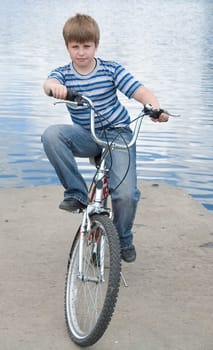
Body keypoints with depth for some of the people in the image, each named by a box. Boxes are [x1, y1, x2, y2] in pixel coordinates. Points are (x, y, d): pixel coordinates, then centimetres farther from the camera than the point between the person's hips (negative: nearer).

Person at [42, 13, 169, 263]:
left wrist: (155, 107, -39)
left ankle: (124, 240, 13)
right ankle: (76, 193, -18)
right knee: (51, 135, -31)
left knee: (126, 194, -18)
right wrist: (53, 87, -54)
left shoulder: (111, 70, -6)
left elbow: (139, 90, -16)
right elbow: (49, 83, -27)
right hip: (86, 136, 2)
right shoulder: (63, 74, -4)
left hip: (118, 133, -1)